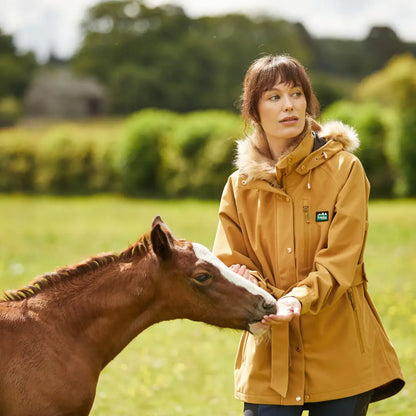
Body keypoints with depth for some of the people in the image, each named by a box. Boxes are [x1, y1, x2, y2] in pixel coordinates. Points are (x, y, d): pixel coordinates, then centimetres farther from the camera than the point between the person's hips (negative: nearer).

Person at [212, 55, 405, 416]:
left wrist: (299, 299, -27)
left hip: (338, 355, -1)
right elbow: (230, 263, 5)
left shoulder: (345, 170, -1)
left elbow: (340, 262, -9)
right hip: (269, 358, 2)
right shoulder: (240, 186, 7)